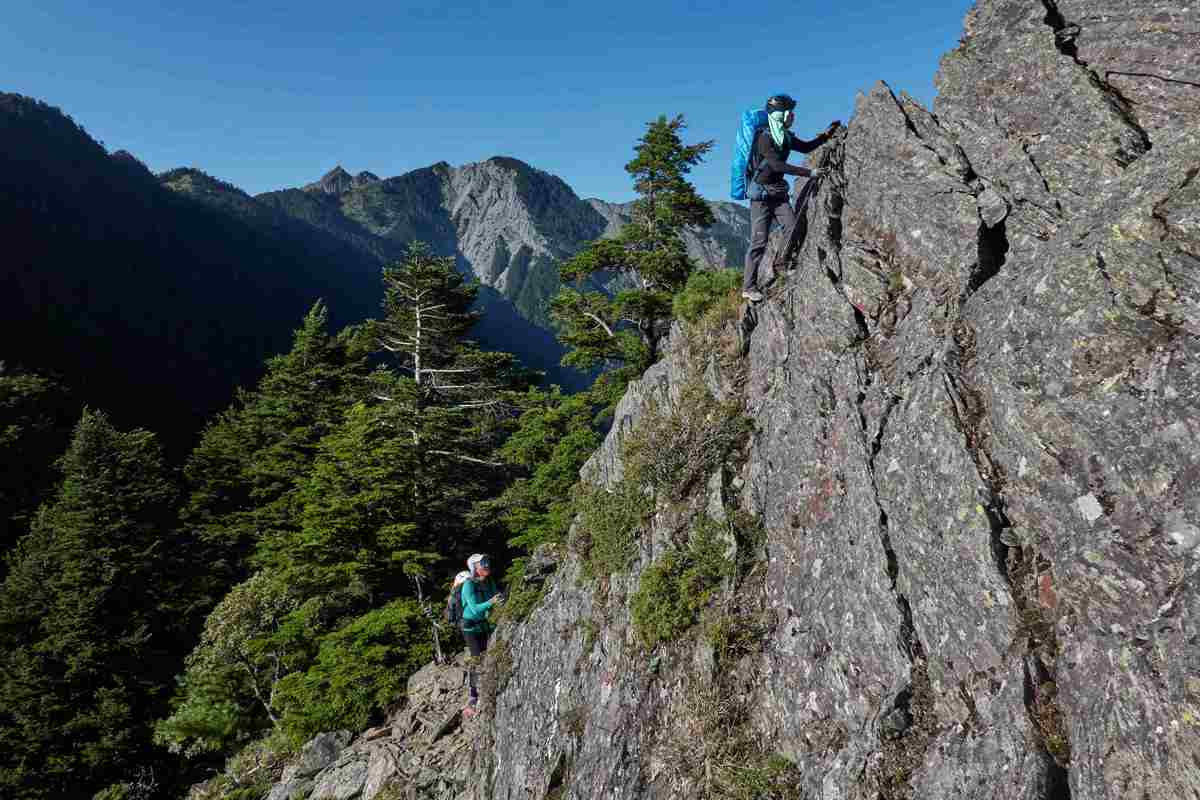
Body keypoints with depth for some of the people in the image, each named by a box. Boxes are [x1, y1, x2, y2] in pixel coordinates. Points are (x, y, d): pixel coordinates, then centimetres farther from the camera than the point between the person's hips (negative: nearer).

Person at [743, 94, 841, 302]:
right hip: (761, 194, -8)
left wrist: (827, 134, 11)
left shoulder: (786, 137, 8)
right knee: (759, 241, -10)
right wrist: (808, 172, -29)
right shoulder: (764, 138, -17)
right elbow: (778, 165, -27)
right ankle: (748, 287, -7)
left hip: (779, 193, 8)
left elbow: (807, 147, 24)